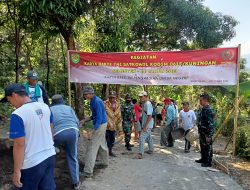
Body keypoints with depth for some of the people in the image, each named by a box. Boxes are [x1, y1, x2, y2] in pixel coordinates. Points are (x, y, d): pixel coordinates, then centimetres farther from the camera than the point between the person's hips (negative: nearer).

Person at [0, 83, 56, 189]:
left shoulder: (17, 115, -21)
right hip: (50, 156, 6)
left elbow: (19, 145, -20)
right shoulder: (45, 107, 0)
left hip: (32, 163, -6)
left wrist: (17, 171, -11)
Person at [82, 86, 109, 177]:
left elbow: (99, 118, -26)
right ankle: (105, 162, 39)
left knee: (92, 148, -9)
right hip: (102, 125, 10)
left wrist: (92, 131, -32)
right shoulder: (93, 101, 9)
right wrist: (84, 120, 11)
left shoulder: (97, 102, -21)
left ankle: (88, 171, -7)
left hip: (100, 125, -10)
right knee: (102, 145, 22)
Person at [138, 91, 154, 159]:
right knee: (148, 138, 20)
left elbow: (150, 116, -25)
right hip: (146, 125, 10)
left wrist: (145, 126, -25)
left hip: (147, 126, -10)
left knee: (142, 138, -12)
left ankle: (140, 154, -10)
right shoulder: (144, 104, 10)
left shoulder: (148, 104, -20)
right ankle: (151, 150, 35)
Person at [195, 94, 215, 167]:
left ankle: (208, 162, 17)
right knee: (202, 146, 20)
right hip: (202, 133, 9)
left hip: (206, 134, -9)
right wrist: (200, 132, 21)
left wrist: (209, 136, -23)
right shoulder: (203, 109, 8)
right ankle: (203, 159, 35)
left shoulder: (209, 110, -22)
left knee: (208, 147, 4)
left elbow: (211, 124, -24)